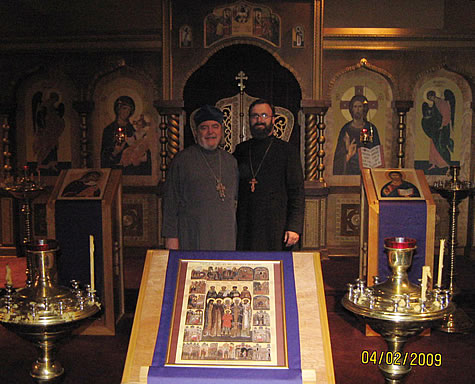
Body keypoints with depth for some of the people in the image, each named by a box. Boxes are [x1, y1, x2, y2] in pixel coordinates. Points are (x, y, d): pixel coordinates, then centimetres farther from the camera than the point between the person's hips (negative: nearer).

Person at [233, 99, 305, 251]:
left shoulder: (287, 151, 4)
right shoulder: (240, 150, 14)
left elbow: (297, 193, 0)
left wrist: (294, 227, -8)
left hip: (275, 227, -2)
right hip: (243, 227, 3)